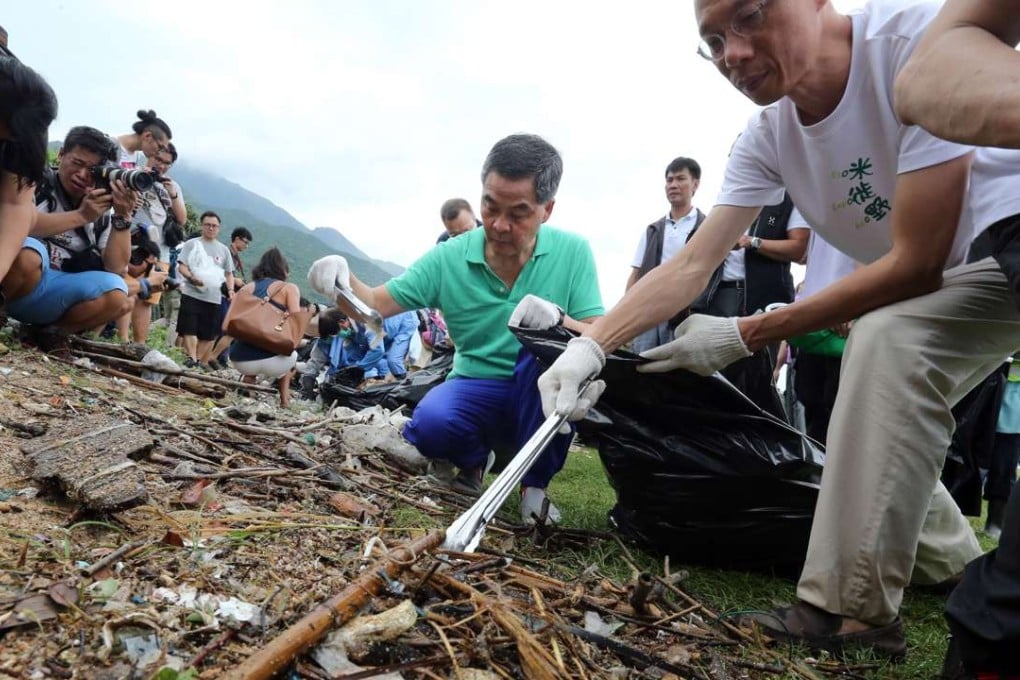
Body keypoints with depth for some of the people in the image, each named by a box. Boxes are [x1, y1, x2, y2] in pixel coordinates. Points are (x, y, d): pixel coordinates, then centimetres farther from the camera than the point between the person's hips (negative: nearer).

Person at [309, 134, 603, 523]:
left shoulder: (572, 253, -8)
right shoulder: (449, 258, -6)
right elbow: (376, 305, -2)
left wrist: (559, 318, -34)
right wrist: (342, 278, -25)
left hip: (544, 399, -1)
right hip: (476, 391, 1)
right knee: (430, 425, -32)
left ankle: (535, 485, -11)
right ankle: (472, 460, 8)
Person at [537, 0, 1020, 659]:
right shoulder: (768, 136, -11)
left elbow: (915, 265, -32)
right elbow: (690, 266, -12)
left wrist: (747, 335, -26)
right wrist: (591, 343, -27)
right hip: (942, 280, 7)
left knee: (887, 339, -31)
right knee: (877, 422, 10)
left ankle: (852, 608, -21)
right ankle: (956, 568, 36)